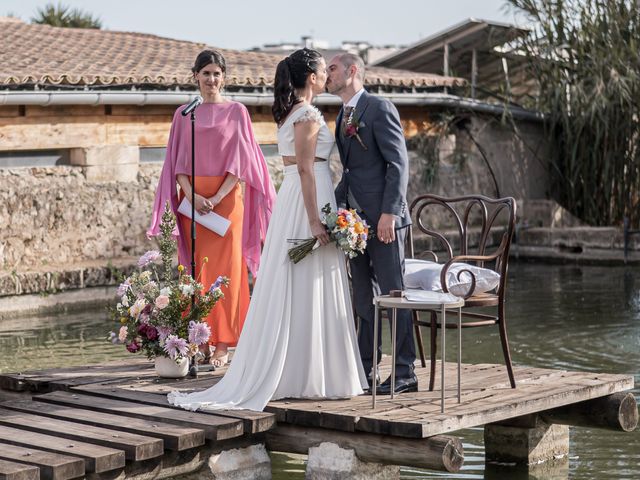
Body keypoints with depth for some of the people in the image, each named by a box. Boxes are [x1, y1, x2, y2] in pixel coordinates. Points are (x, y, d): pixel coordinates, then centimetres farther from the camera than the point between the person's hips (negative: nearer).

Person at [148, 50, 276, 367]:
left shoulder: (236, 112, 2)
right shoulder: (183, 114, 10)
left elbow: (240, 161, -3)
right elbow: (178, 161, 7)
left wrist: (217, 198, -13)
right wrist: (193, 196, -9)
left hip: (226, 198, -3)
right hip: (191, 199, 3)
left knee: (224, 268, -3)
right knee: (194, 268, 2)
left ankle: (222, 345, -1)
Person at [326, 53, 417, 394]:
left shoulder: (379, 109, -9)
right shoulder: (342, 117, 18)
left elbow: (399, 164, -14)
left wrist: (389, 212, -21)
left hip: (383, 220, -8)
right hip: (356, 220, 9)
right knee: (363, 298, 12)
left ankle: (405, 373, 2)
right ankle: (365, 369, 19)